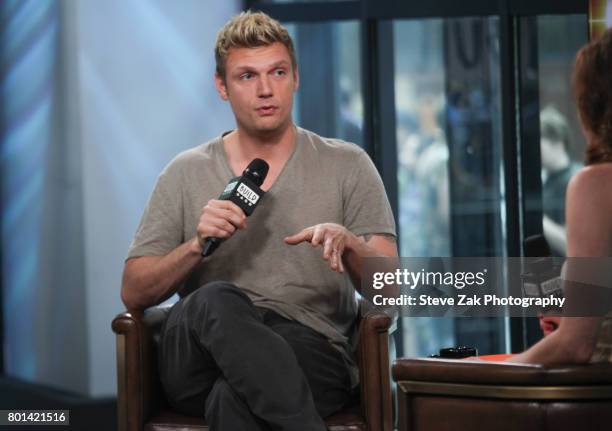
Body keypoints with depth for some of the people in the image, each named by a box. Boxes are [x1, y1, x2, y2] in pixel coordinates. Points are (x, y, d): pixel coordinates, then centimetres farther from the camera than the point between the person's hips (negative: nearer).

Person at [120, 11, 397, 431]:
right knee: (217, 301, -37)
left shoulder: (347, 166, 12)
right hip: (202, 360, 2)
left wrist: (346, 242, -18)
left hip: (310, 351, -2)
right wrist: (197, 245, -8)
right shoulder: (185, 175, 15)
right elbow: (134, 293, 10)